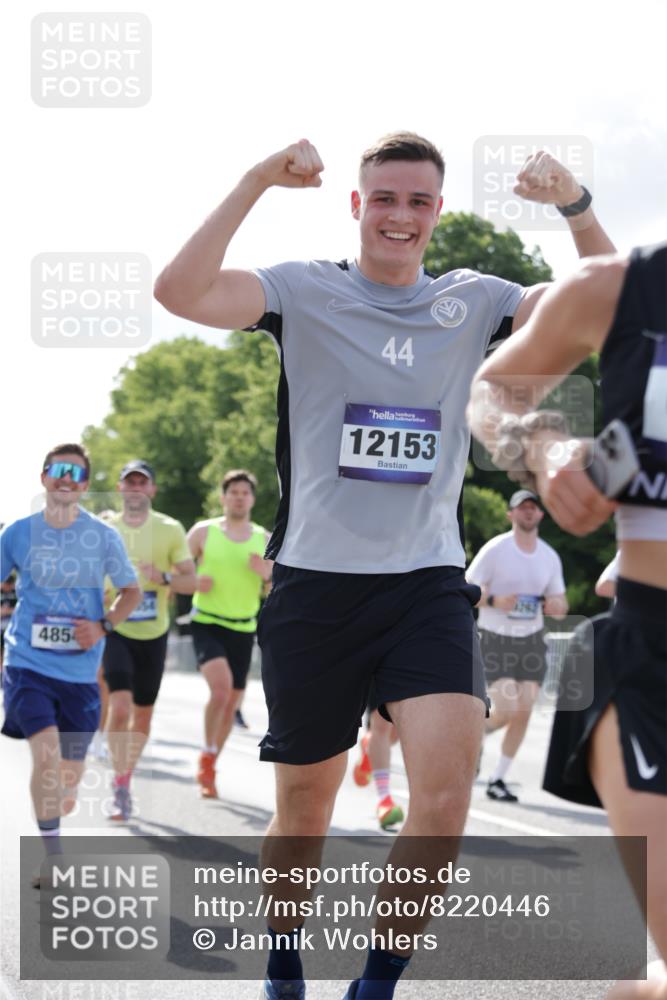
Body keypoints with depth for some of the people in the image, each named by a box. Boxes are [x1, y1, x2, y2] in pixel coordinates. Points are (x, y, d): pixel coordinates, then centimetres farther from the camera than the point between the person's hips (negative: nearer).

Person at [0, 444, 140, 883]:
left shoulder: (103, 536, -1)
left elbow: (132, 591, 7)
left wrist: (103, 625, -9)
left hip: (80, 669, 1)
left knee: (69, 776, 6)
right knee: (47, 752, -22)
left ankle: (57, 810, 43)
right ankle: (53, 857, -9)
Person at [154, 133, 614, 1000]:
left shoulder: (471, 302, 6)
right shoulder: (306, 292, -2)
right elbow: (179, 292, -18)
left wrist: (575, 205, -15)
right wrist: (257, 182, -23)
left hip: (428, 582, 1)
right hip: (316, 583, -1)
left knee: (446, 792, -18)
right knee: (305, 809, 9)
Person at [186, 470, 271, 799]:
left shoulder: (264, 539, 7)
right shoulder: (203, 532, 0)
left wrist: (267, 574, -11)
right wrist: (194, 581, -16)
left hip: (243, 629, 4)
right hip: (207, 623, -4)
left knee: (232, 702, 8)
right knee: (221, 687, -25)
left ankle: (209, 770, 25)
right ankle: (207, 756, -6)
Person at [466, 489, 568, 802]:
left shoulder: (550, 556, 5)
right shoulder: (494, 550, -9)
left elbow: (559, 606, 12)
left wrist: (557, 605, -12)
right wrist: (494, 601, -26)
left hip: (531, 641, 5)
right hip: (495, 641, -4)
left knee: (523, 713, -3)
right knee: (506, 710, -16)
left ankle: (498, 780, 10)